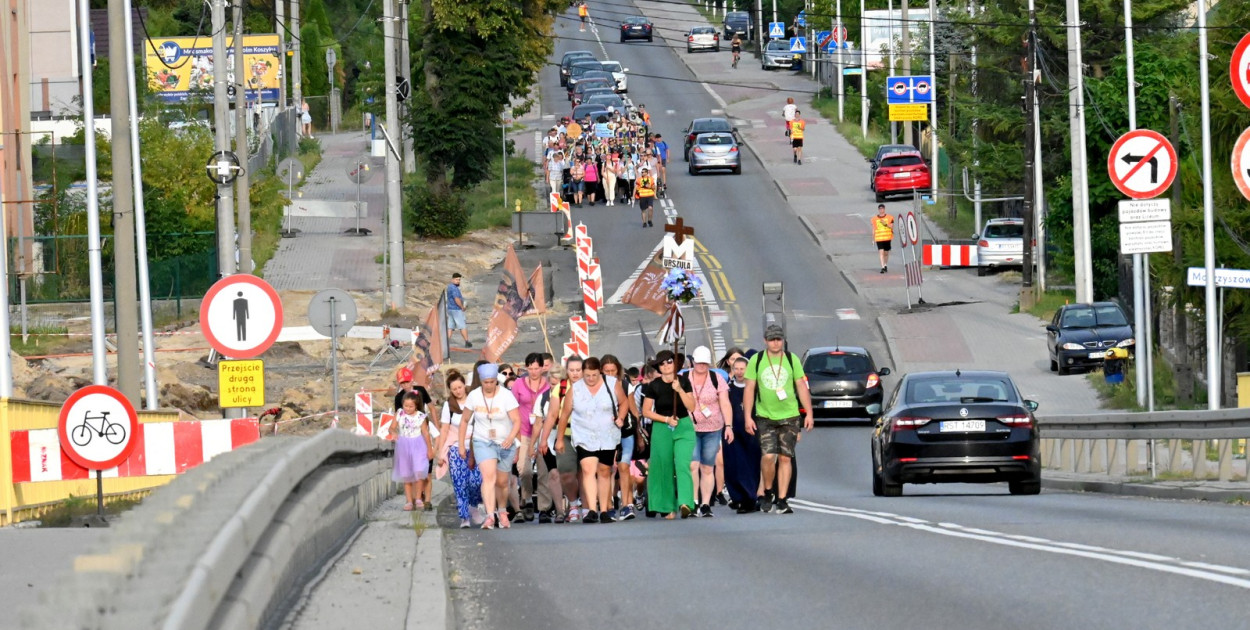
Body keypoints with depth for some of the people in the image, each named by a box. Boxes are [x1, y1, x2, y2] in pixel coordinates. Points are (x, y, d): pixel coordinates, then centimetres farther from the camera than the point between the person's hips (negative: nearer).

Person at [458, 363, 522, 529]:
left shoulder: (506, 396, -10)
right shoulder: (474, 396, -3)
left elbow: (517, 421, -15)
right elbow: (465, 421, 9)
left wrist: (511, 437, -33)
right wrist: (461, 444, 8)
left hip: (505, 444, 0)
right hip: (483, 442, 0)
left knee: (502, 482, 10)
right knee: (489, 476, -22)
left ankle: (502, 511, 39)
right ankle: (490, 516, -31)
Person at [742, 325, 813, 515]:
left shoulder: (792, 359, 4)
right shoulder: (756, 361, 1)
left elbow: (802, 387, 7)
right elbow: (749, 389, 4)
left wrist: (809, 413, 3)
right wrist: (748, 417, -2)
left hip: (789, 416, 1)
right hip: (765, 416, -1)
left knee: (785, 458, 0)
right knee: (768, 455, -14)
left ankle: (781, 500, 4)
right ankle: (768, 491, 9)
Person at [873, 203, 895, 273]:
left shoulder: (889, 217, 3)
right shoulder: (875, 219, 4)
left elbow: (892, 227, -1)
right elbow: (874, 229, 10)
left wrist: (885, 224, -17)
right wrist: (873, 239, 9)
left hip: (887, 238, 1)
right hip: (879, 238, -1)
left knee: (886, 253, 10)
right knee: (881, 252, -13)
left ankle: (885, 265, 32)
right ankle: (882, 267, -16)